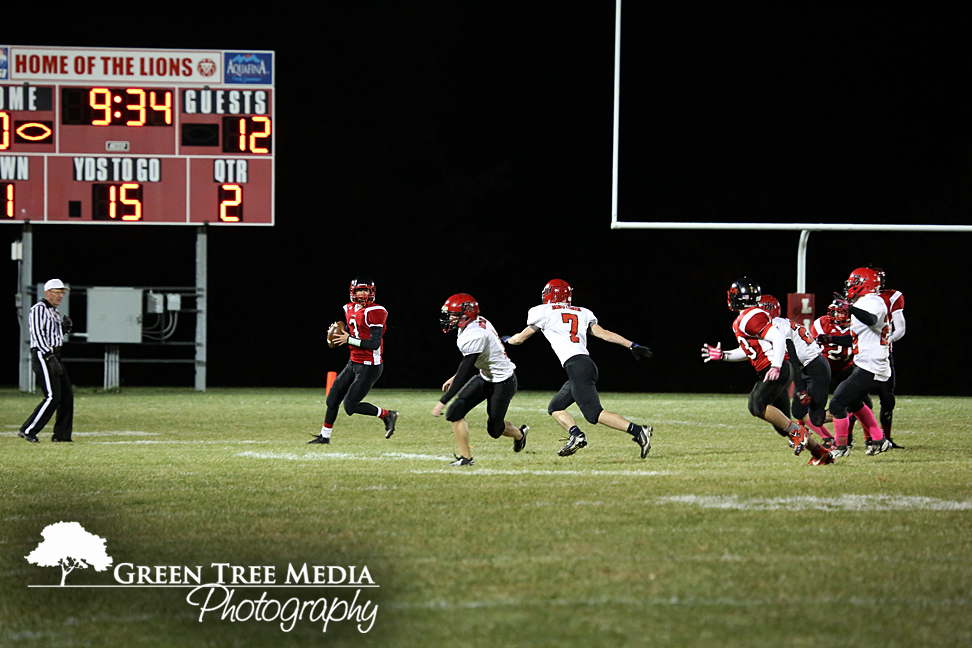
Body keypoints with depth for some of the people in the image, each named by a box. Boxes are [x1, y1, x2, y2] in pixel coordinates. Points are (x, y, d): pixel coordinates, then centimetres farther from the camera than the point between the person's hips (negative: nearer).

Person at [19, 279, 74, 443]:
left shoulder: (55, 312, 18)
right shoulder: (39, 309, -10)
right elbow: (37, 335, -19)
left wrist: (66, 326, 4)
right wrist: (50, 357, -26)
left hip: (55, 357, 10)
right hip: (42, 355, -10)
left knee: (67, 395, 5)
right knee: (53, 397, -14)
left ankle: (61, 434, 9)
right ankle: (28, 430, -8)